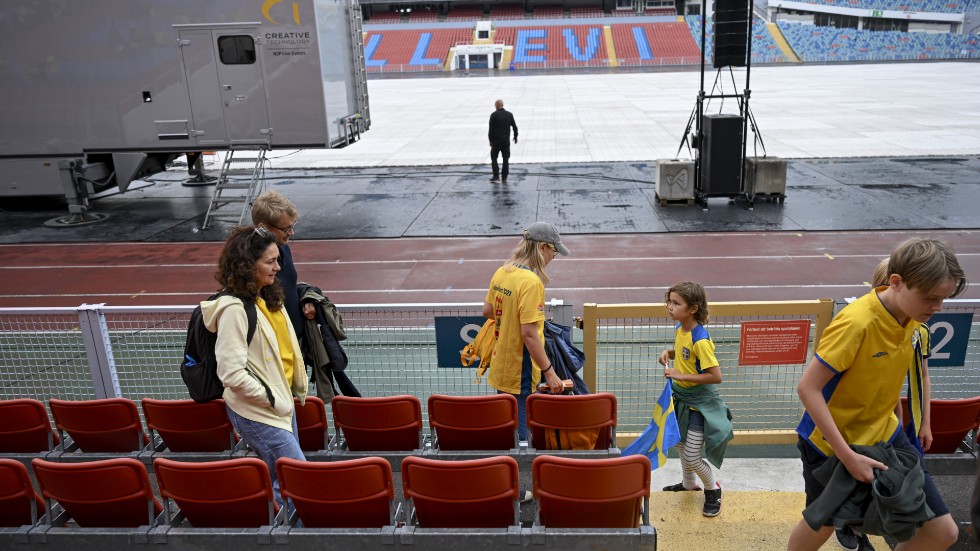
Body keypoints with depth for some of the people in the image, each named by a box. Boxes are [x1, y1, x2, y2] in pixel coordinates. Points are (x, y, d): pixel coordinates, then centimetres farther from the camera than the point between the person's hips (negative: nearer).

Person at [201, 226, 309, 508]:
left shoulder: (268, 297, 4)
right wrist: (272, 399, -17)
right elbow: (233, 374, -25)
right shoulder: (234, 309, -22)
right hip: (257, 413, -8)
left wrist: (299, 387, 14)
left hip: (282, 402, 8)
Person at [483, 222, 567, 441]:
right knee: (517, 434, 1)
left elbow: (487, 311, 16)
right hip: (520, 373, -9)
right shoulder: (531, 281, -21)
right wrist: (549, 372, -19)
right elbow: (529, 334, -24)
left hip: (501, 367, 9)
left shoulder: (501, 272, 4)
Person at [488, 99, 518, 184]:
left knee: (493, 158, 10)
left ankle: (496, 176, 3)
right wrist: (515, 136, 21)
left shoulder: (494, 115, -10)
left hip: (496, 141, -3)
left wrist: (491, 140, -2)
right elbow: (514, 127, 7)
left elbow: (491, 129, -9)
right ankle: (504, 178, 10)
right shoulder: (509, 114, 1)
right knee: (506, 159, 9)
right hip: (506, 141, 3)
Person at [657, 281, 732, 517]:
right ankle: (689, 484, 46)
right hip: (682, 398, 8)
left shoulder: (700, 340, -29)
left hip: (700, 402, -8)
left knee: (691, 457, -2)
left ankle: (713, 489, 26)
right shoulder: (680, 328, -3)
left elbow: (716, 376, -29)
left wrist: (682, 376, -28)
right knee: (682, 445, 24)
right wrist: (668, 353, -4)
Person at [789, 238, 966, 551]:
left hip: (885, 435, 6)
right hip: (832, 443, -6)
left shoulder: (912, 316, -7)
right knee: (821, 526, 15)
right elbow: (807, 389, -28)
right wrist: (848, 456, -28)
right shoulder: (856, 322, -30)